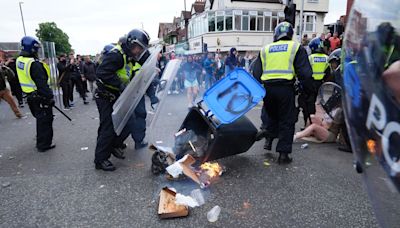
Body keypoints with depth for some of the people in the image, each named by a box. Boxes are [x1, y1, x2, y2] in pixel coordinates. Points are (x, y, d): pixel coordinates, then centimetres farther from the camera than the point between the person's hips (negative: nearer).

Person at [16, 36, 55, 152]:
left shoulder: (19, 60, 4)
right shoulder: (34, 64, -25)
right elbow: (42, 84, -26)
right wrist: (49, 97, -20)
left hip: (30, 96, 9)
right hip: (40, 98, -9)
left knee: (40, 119, 24)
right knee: (45, 120, 4)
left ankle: (41, 141, 39)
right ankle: (44, 145, 13)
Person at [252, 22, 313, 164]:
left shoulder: (265, 49, 17)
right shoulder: (296, 47, 8)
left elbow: (256, 73, 14)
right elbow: (305, 72, 0)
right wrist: (308, 89, 8)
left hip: (267, 88, 3)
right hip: (285, 88, -3)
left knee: (272, 116, 26)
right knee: (287, 121, 5)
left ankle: (268, 139, 25)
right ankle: (283, 153, 4)